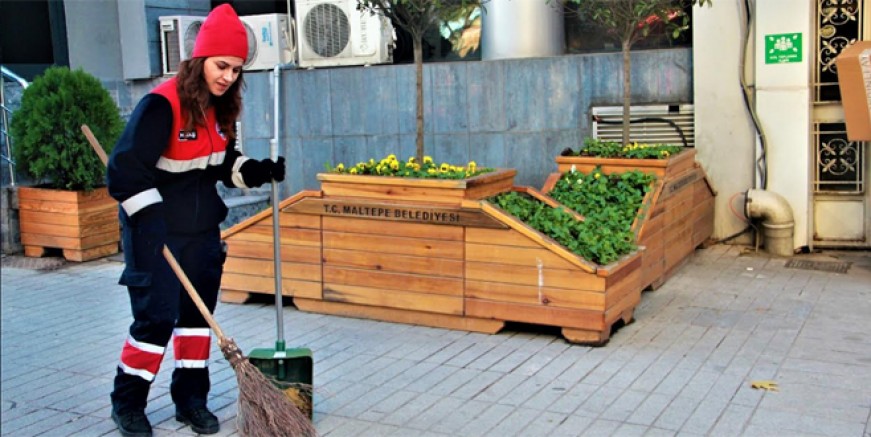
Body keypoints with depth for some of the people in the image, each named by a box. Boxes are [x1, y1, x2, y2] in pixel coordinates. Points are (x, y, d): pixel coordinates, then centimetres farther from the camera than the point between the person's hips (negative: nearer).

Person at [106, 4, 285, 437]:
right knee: (157, 316, -4)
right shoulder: (161, 104, -20)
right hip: (156, 232, -7)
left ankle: (191, 399, 24)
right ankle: (127, 402, 16)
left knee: (198, 313, 11)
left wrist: (260, 171, -4)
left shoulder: (219, 109, 4)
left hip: (202, 230, 8)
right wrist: (152, 221, -26)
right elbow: (126, 169, -22)